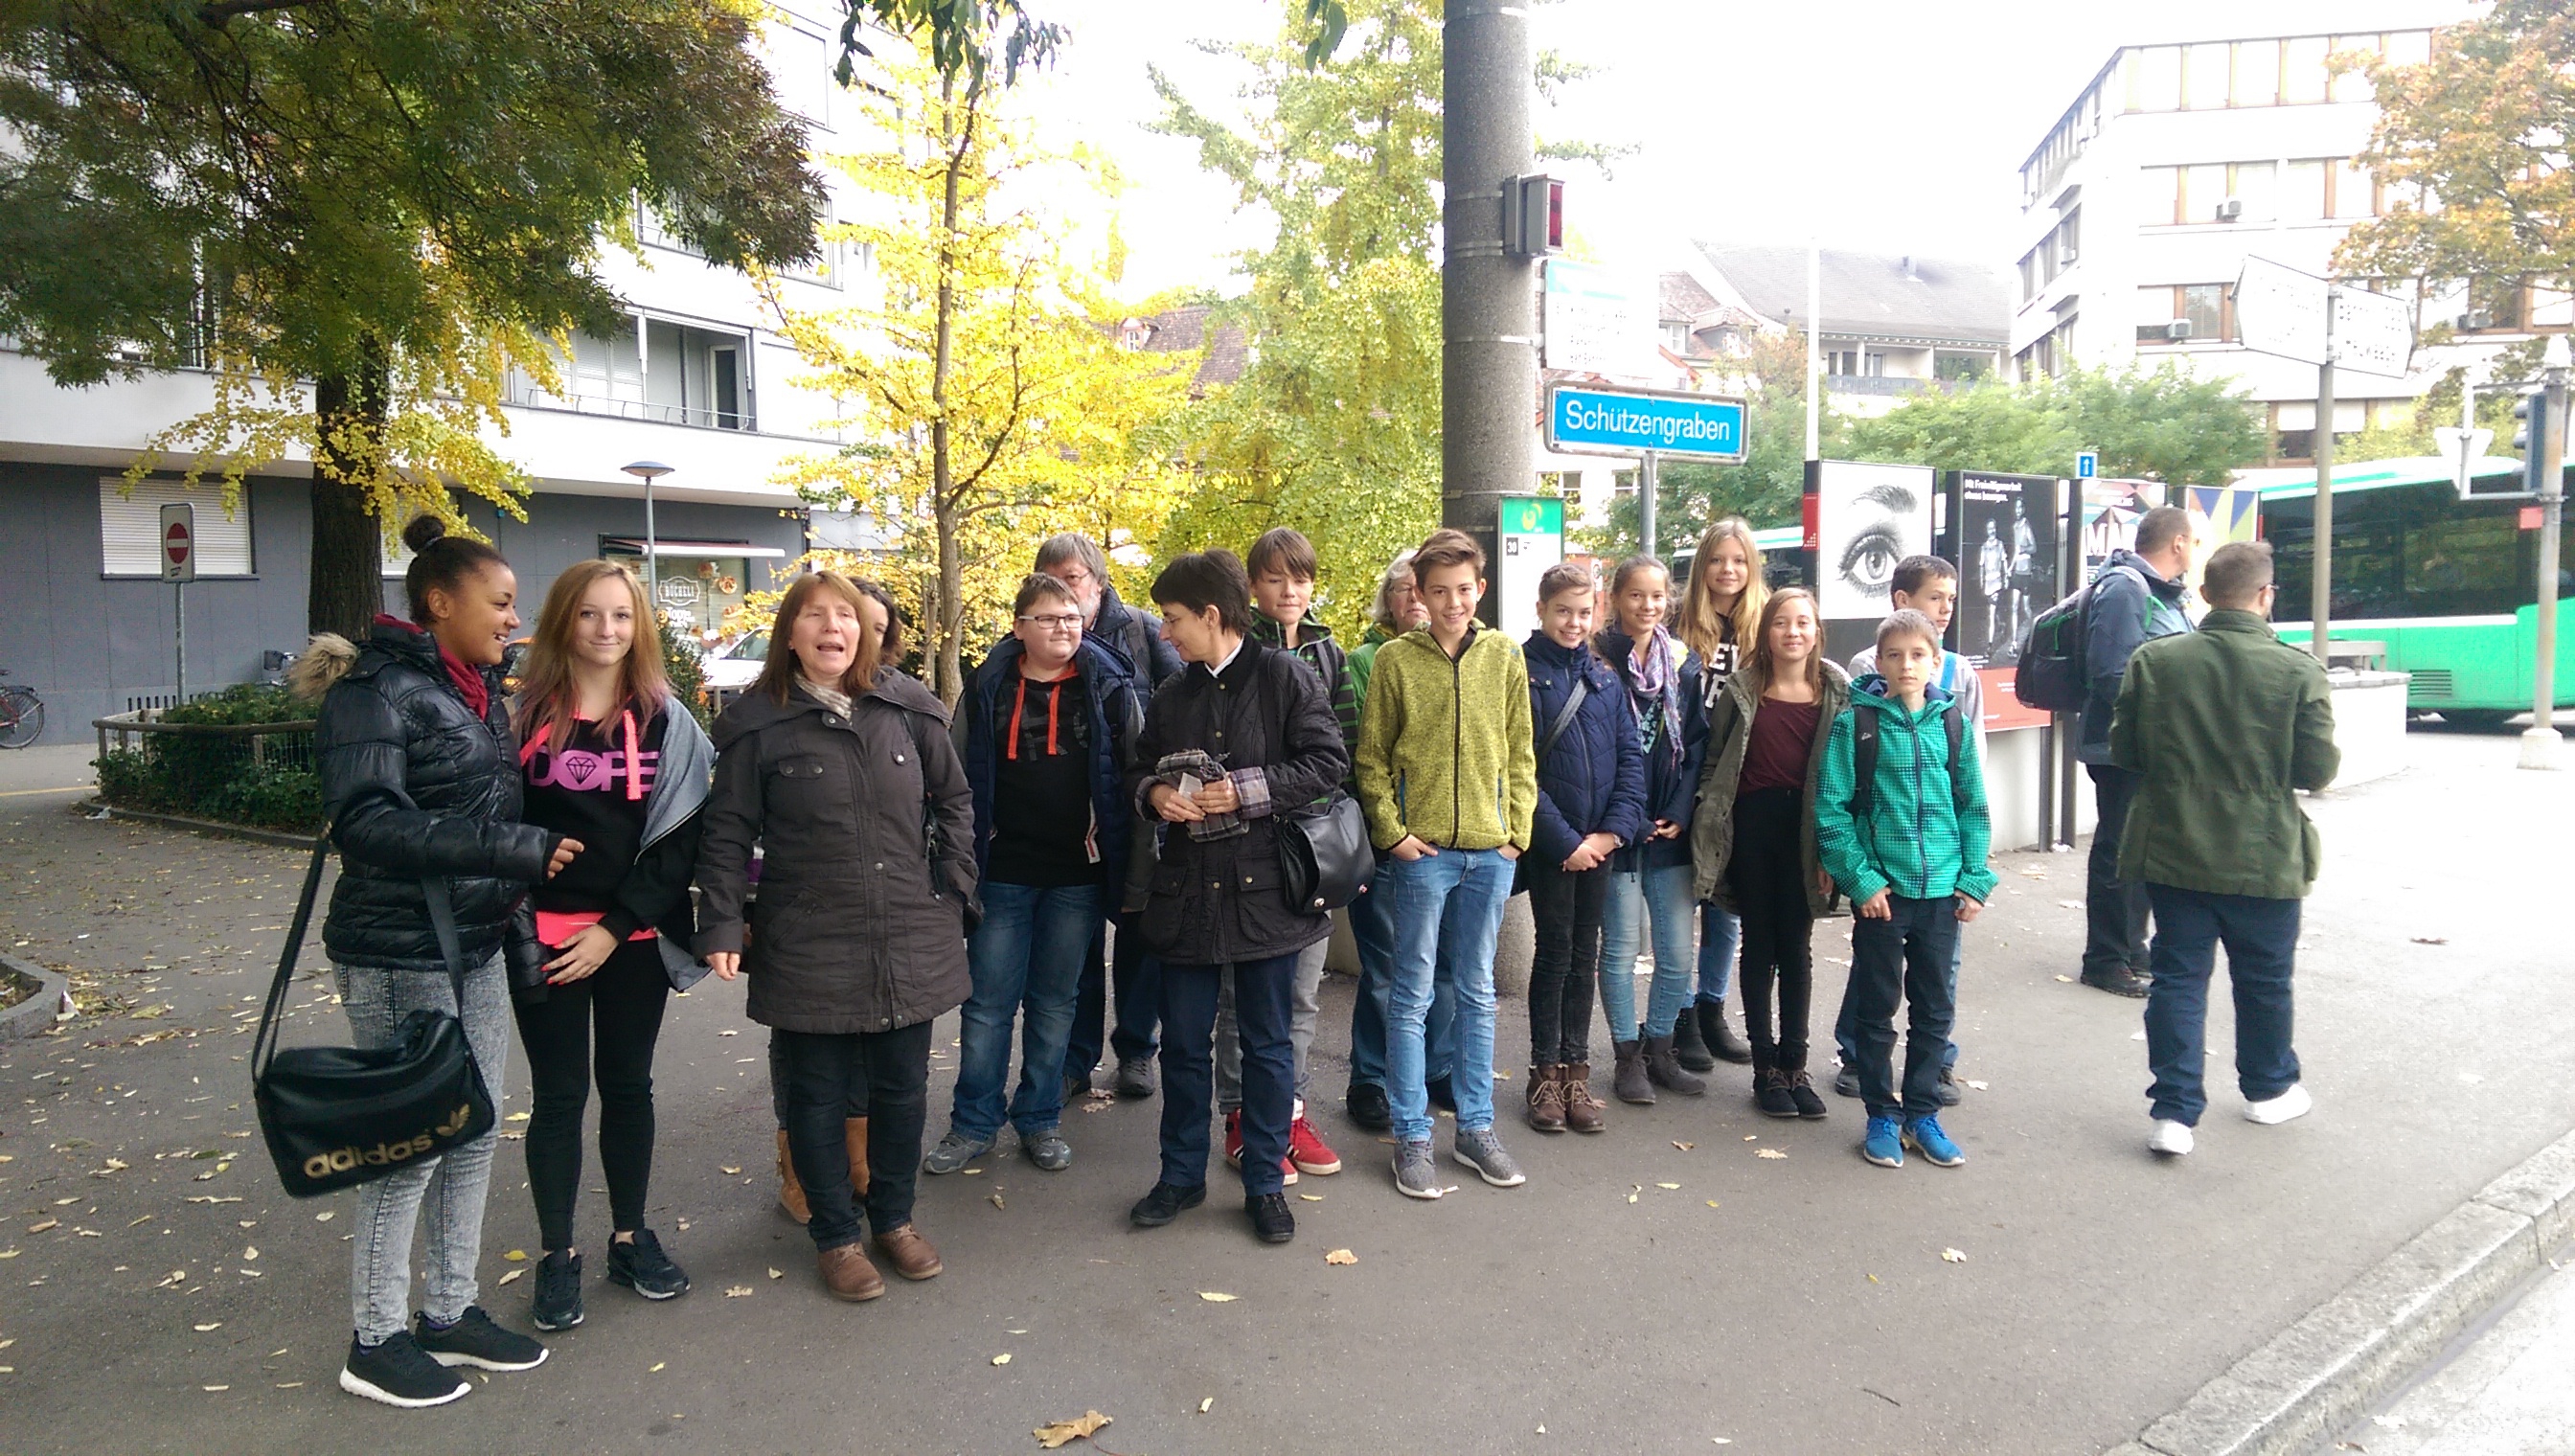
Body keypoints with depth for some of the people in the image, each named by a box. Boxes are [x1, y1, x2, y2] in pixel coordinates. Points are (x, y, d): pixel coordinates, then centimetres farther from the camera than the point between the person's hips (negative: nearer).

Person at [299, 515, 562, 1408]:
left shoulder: (480, 690, 11)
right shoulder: (377, 691, -14)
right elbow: (366, 822, -25)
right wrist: (520, 850, -25)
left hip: (476, 946, 8)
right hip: (399, 955, -8)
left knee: (475, 1133, 13)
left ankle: (450, 1313, 28)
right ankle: (376, 1343, 19)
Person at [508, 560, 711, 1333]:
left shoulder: (667, 721, 1)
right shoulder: (523, 713, -2)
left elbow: (680, 835, -2)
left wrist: (615, 926, -8)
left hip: (633, 936, 2)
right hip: (544, 937, -1)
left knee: (628, 1087, 13)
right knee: (559, 1094, 7)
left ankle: (630, 1238, 27)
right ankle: (557, 1254, 21)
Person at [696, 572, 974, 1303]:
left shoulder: (907, 707, 2)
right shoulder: (759, 722, -3)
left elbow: (953, 801, 10)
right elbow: (728, 833, -1)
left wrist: (954, 890, 5)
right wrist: (721, 925, -8)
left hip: (910, 939, 2)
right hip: (809, 947, -2)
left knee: (902, 1086, 13)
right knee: (820, 1093, 9)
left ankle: (894, 1217, 34)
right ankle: (835, 1235, 27)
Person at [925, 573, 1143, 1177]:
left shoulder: (1109, 687, 1)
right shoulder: (987, 688, 2)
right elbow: (958, 777, 9)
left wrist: (1116, 847, 0)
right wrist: (963, 857, 4)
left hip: (1078, 873, 0)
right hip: (1002, 871, 0)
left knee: (1055, 1001, 11)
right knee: (988, 1001, 5)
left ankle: (1040, 1120, 24)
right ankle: (973, 1123, 19)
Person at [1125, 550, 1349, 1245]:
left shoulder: (1286, 677, -6)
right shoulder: (1170, 698, 11)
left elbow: (1328, 762, -11)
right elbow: (1143, 770, 20)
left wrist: (1246, 791, -18)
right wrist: (1155, 792, -3)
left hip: (1264, 888, -4)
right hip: (1187, 892, 5)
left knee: (1267, 1043, 8)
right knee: (1183, 1041, 12)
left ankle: (1265, 1181, 23)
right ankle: (1181, 1174, 28)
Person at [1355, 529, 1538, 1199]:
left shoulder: (1504, 655, 6)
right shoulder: (1395, 659, -1)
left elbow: (1520, 753, 9)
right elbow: (1371, 758, 1)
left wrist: (1517, 829, 1)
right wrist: (1392, 832, -8)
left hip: (1490, 850, 3)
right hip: (1421, 849, -2)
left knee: (1477, 992, 13)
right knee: (1413, 994, 4)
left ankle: (1475, 1127, 25)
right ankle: (1412, 1137, 15)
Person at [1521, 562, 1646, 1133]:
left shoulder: (1605, 678, 9)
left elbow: (1631, 757, 5)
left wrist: (1612, 831, -7)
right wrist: (1564, 840, -14)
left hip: (1600, 841, 4)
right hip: (1548, 842, -4)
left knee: (1586, 953, 11)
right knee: (1555, 951, 2)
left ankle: (1577, 1068, 21)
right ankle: (1545, 1071, 15)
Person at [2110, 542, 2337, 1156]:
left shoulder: (2153, 660, -8)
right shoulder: (2297, 670, -13)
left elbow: (2123, 751, -2)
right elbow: (2319, 768, -9)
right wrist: (2267, 764, 11)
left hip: (2172, 850, 1)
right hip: (2265, 856, -1)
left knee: (2177, 977, 8)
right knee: (2264, 978, 18)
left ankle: (2174, 1111, 6)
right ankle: (2268, 1088, 38)